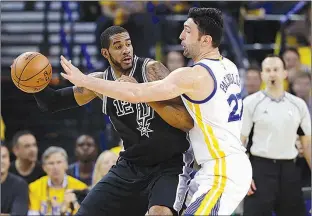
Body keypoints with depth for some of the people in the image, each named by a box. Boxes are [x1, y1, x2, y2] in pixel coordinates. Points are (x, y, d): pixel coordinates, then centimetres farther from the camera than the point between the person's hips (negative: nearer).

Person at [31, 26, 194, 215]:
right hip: (131, 166, 6)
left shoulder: (151, 70, -14)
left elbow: (188, 122, -21)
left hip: (170, 164, -6)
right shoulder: (101, 81, 1)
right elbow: (53, 102, 12)